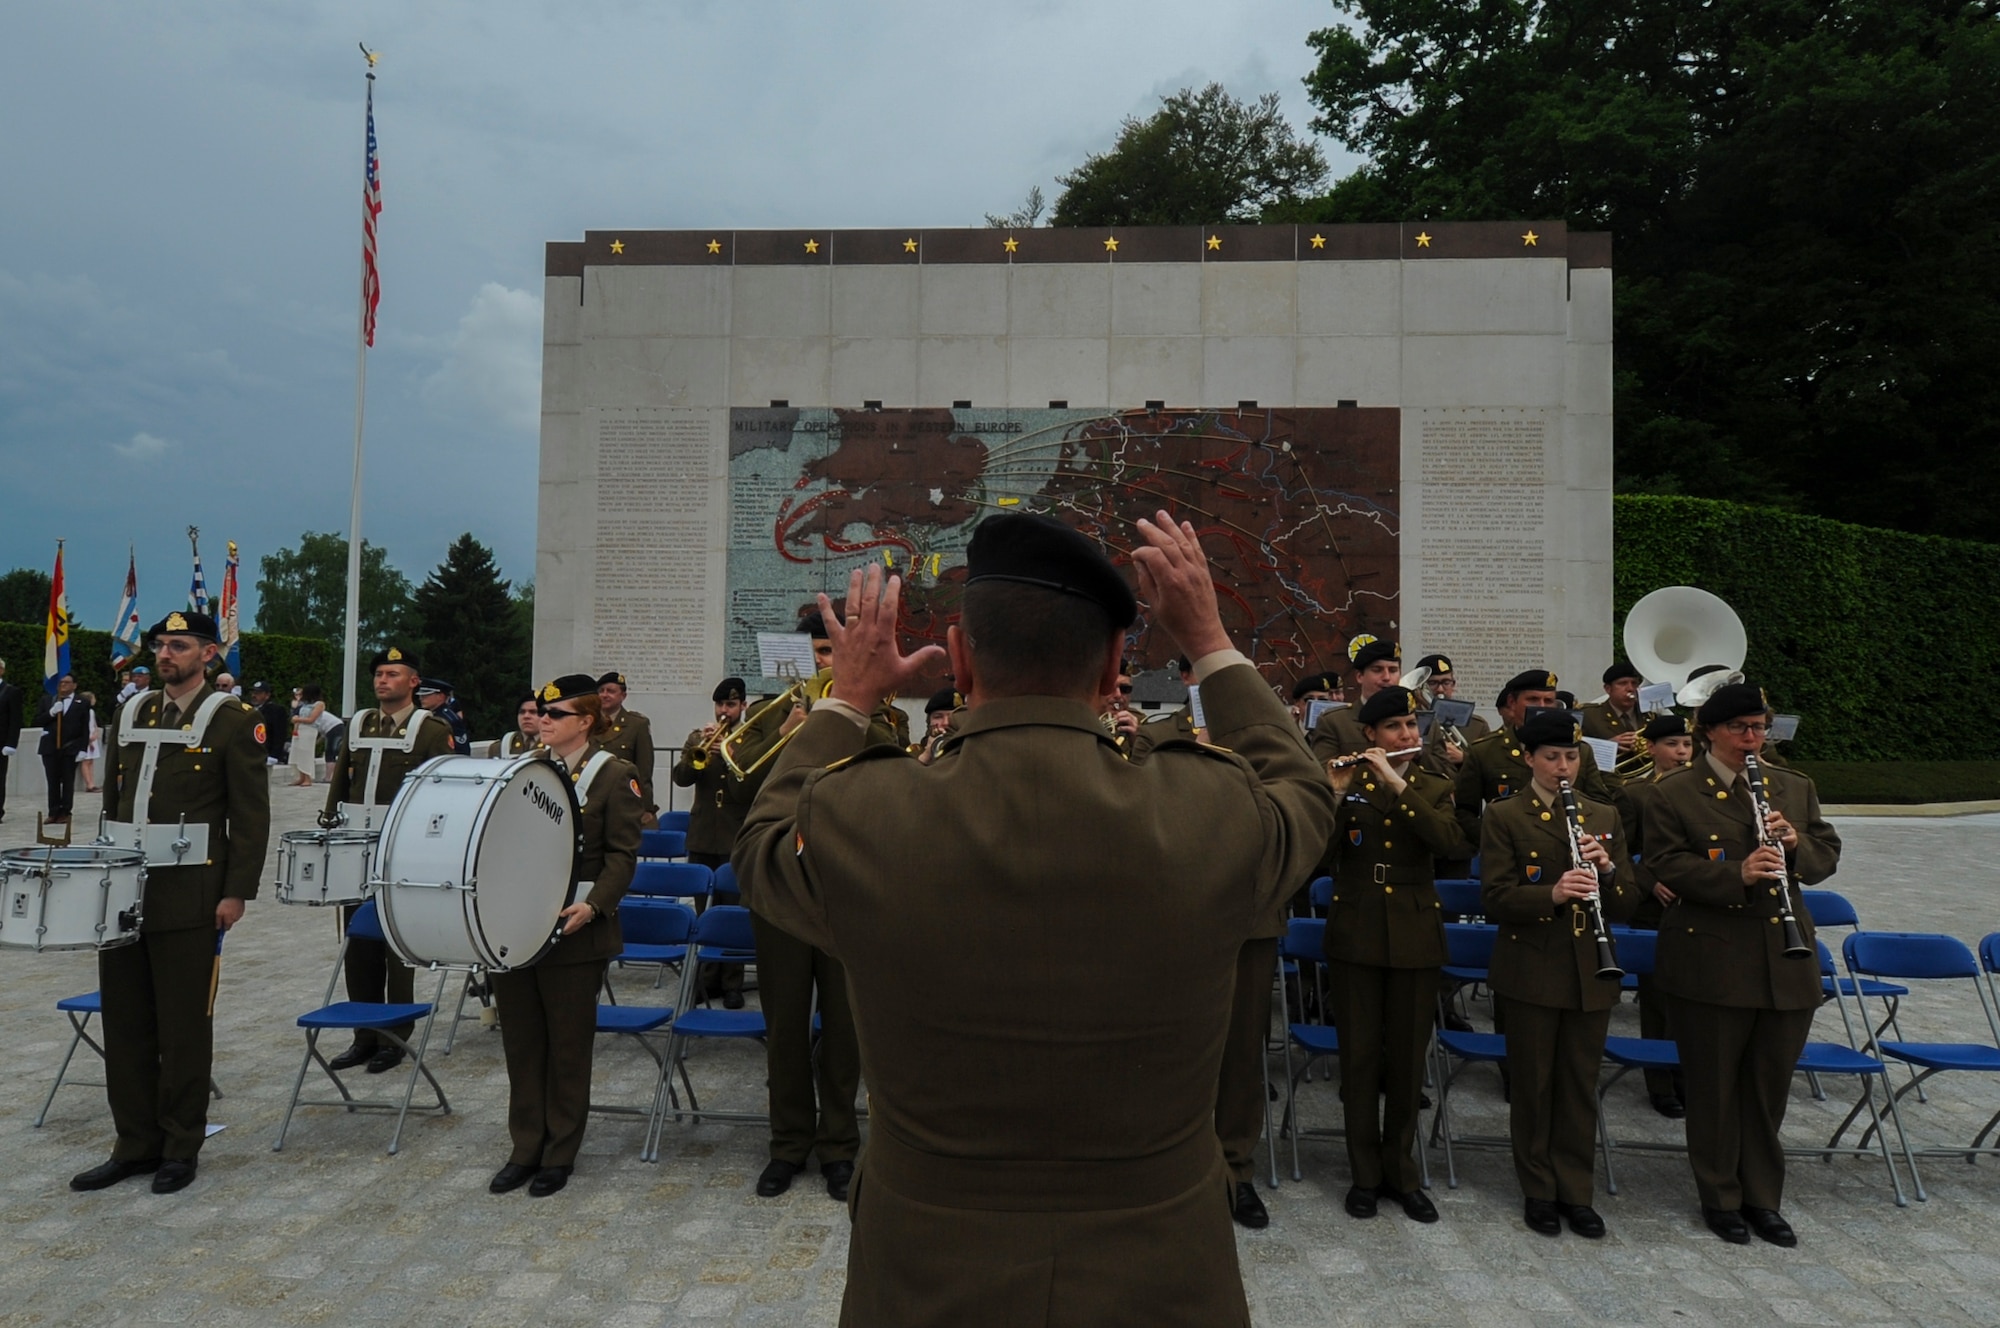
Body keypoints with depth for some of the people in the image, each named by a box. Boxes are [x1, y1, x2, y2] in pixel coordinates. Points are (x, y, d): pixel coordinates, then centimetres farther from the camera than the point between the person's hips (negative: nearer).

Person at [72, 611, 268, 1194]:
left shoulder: (234, 722, -6)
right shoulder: (131, 714, 12)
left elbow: (251, 817, -8)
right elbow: (111, 804, 19)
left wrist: (236, 893, -12)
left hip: (189, 901, -6)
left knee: (184, 1027, 5)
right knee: (124, 1025, 12)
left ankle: (180, 1149, 19)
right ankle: (135, 1145, 26)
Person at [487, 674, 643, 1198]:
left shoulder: (615, 775, -6)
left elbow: (622, 853, -10)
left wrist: (593, 905, -23)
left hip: (572, 934, -5)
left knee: (568, 1047, 7)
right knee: (521, 1043, 13)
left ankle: (559, 1154, 21)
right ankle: (525, 1149, 26)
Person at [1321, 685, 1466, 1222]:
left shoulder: (1433, 788, 6)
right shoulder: (1346, 783, 3)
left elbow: (1452, 844, -15)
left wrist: (1398, 784, -21)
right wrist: (1334, 795, -21)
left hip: (1415, 937, 1)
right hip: (1355, 935, -1)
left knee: (1407, 1058, 8)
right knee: (1359, 1055, 4)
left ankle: (1401, 1171, 24)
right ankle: (1364, 1173, 18)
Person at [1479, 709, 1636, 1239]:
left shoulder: (1605, 817, 9)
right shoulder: (1504, 818, -3)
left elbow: (1627, 903, 5)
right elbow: (1496, 897, -12)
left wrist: (1606, 869, -16)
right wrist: (1552, 893, -29)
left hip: (1591, 975, 3)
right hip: (1531, 971, -3)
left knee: (1581, 1085, 11)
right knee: (1533, 1082, 7)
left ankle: (1576, 1191, 24)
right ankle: (1538, 1190, 22)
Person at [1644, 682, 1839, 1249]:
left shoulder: (1796, 789, 10)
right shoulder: (1674, 794, -5)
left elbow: (1826, 857, 10)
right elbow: (1667, 866, -12)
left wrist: (1797, 844, -12)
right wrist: (1738, 873, -26)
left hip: (1785, 963, 4)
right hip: (1711, 962, -4)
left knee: (1771, 1085, 13)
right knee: (1714, 1085, 7)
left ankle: (1763, 1197, 28)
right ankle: (1719, 1196, 22)